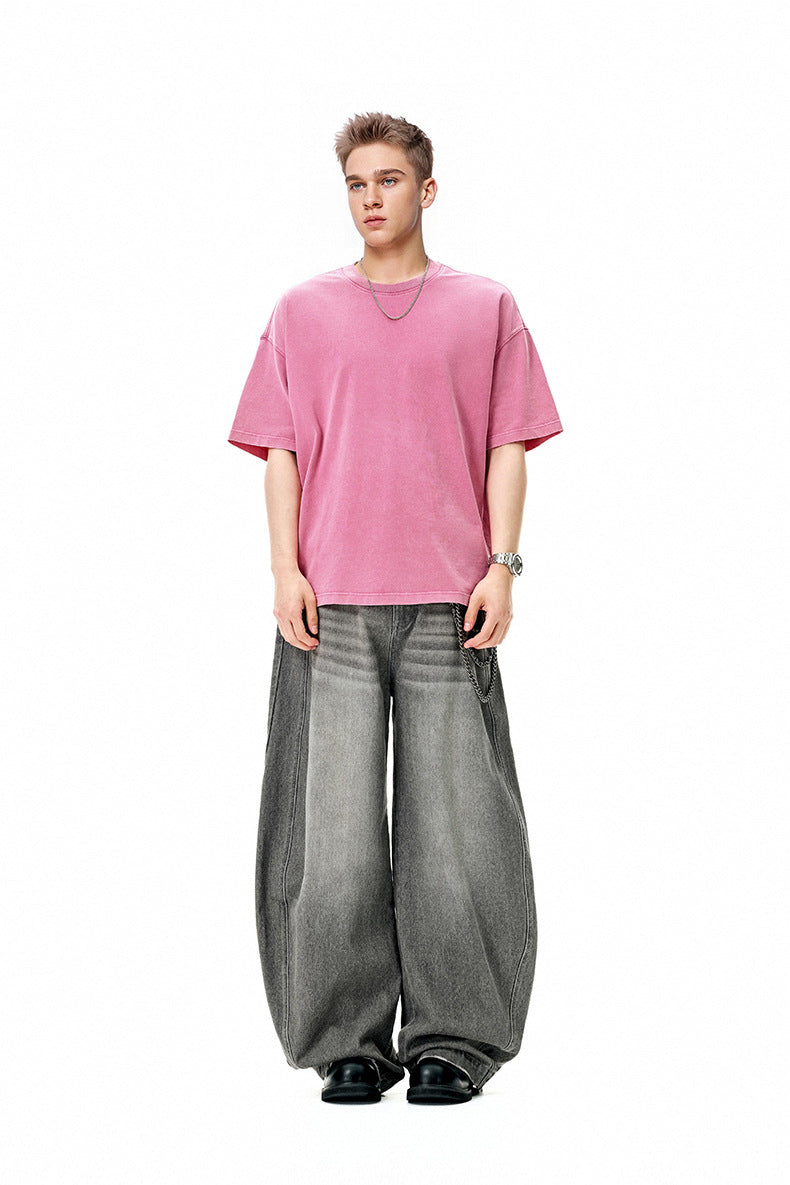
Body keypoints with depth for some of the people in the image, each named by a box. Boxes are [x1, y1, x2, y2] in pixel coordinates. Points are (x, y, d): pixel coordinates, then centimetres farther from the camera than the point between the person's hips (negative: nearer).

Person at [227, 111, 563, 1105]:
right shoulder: (302, 311, 14)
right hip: (330, 606, 1)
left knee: (451, 826, -1)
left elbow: (507, 447, 8)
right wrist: (285, 570, -1)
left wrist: (501, 564, -3)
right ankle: (351, 1042, 7)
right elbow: (282, 449, 10)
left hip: (447, 606, -1)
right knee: (334, 827, -3)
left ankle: (450, 1042, 8)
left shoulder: (485, 307, 11)